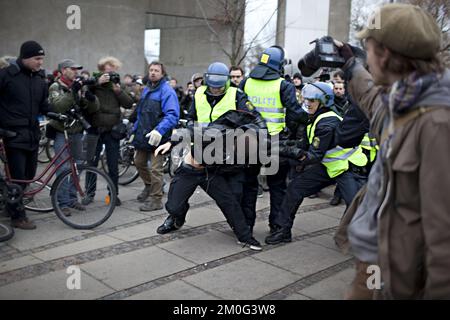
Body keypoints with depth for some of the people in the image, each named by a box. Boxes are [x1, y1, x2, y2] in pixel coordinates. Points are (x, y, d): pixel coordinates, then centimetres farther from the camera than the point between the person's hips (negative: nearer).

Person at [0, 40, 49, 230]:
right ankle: (18, 216, 9)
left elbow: (44, 107, 12)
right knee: (18, 176, -4)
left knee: (29, 175, 11)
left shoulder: (40, 78, 9)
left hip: (33, 134, 6)